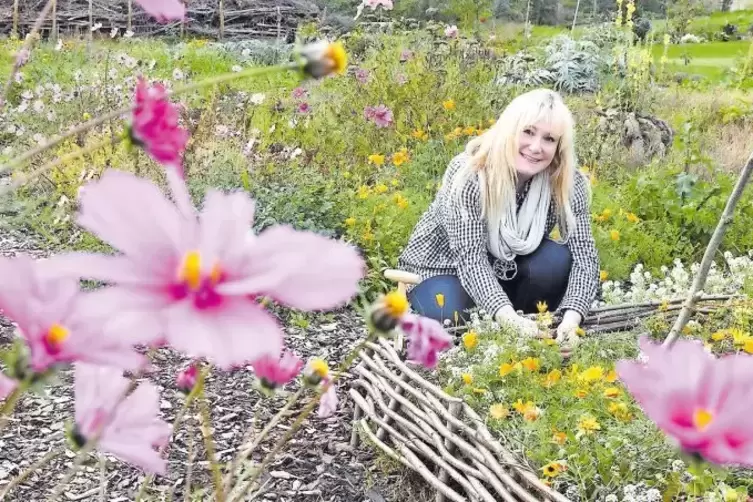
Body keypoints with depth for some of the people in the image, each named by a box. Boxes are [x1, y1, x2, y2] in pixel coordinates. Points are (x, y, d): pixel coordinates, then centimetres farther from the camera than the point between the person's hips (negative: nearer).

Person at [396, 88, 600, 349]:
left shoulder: (567, 183, -20)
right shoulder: (468, 174, -30)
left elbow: (584, 255, -25)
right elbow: (470, 259, -35)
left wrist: (571, 318, -43)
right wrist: (507, 317, -50)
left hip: (508, 268, 3)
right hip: (443, 266, -3)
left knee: (558, 259, -26)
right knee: (451, 323, -31)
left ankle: (532, 334, -3)